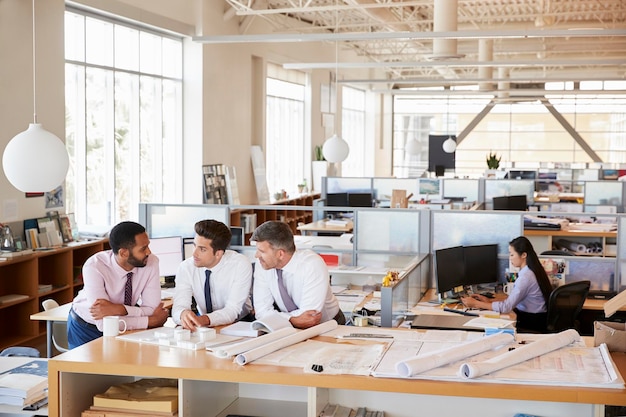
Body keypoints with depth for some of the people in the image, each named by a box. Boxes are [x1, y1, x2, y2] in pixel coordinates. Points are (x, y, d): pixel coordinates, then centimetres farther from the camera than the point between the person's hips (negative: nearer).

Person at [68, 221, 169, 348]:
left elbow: (152, 310, -18)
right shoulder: (94, 267, -29)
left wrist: (120, 309, -35)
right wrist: (152, 321, -28)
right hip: (85, 328, -2)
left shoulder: (151, 262, -19)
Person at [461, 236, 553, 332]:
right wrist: (489, 301, 5)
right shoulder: (533, 271, 8)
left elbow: (506, 307, -20)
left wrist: (476, 304, -14)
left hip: (532, 325, -8)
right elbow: (514, 301, 11)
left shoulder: (525, 277, -21)